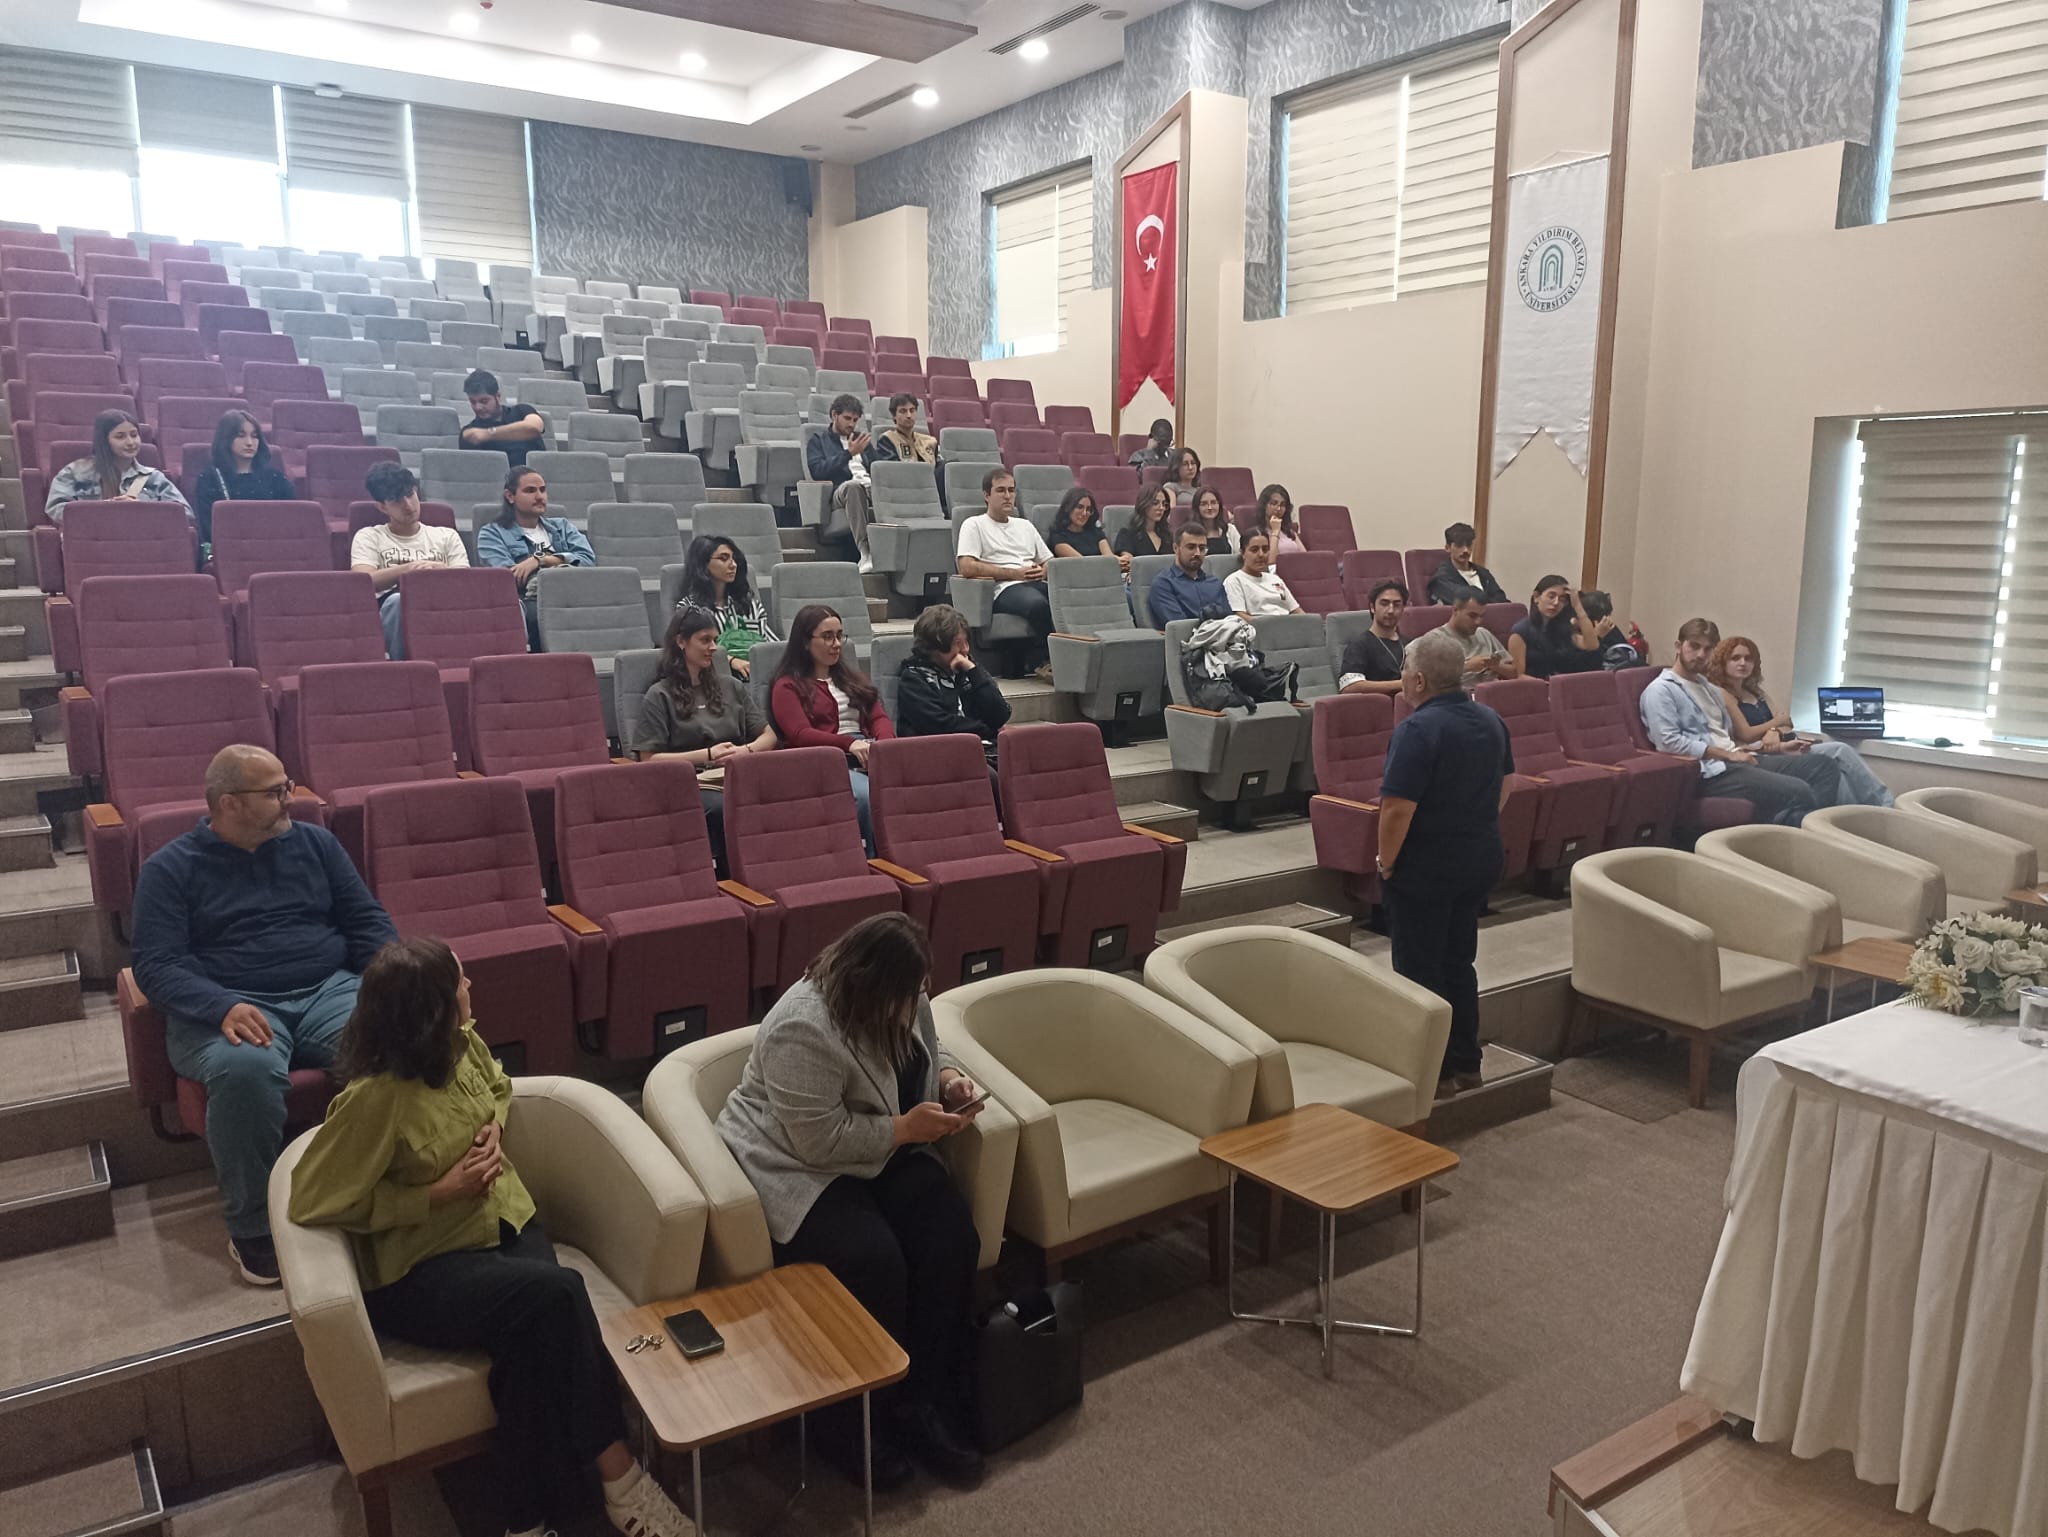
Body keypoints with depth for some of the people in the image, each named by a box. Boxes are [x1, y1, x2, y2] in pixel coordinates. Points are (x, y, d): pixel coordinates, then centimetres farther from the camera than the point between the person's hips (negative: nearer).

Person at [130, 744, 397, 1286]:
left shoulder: (314, 842, 13)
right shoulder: (170, 869, 4)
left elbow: (366, 920, 13)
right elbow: (156, 965, -5)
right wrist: (223, 1008, -25)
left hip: (328, 991, 3)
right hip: (226, 1006, -2)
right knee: (247, 1069, -38)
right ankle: (254, 1227, -17)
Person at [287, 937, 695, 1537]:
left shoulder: (463, 1043, -1)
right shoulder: (375, 1099, -22)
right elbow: (312, 1202, -17)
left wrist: (494, 1128, -1)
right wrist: (439, 1193, -17)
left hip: (503, 1224, 6)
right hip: (421, 1269, -6)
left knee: (535, 1330, -27)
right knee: (555, 1295, -31)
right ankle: (615, 1473, -18)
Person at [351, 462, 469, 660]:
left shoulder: (447, 536, 24)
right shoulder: (368, 537, 18)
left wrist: (442, 570, -13)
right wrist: (407, 569, -17)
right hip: (393, 613, -1)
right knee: (398, 600, -38)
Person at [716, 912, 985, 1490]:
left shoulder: (900, 998, -4)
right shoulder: (803, 1030, -29)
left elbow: (928, 1048, 15)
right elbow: (820, 1142, -28)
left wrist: (951, 1078, -6)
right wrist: (906, 1127, -23)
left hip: (885, 1150, 7)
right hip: (799, 1166, -7)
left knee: (953, 1238, -16)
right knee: (874, 1261, -28)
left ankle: (923, 1404, -4)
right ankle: (849, 1421, -5)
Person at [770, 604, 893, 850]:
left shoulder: (852, 678, 31)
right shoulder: (788, 687, 12)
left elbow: (879, 717, 18)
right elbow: (800, 735, -4)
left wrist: (884, 745, -7)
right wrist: (849, 743, -21)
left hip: (869, 754, 4)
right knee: (867, 797, -39)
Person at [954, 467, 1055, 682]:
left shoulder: (1025, 525, 32)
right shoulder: (974, 525, 12)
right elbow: (967, 567, -5)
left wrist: (1042, 571, 3)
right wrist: (1014, 573, -7)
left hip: (1037, 584, 6)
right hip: (1005, 590, -5)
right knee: (1038, 605, -40)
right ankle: (1046, 662, -24)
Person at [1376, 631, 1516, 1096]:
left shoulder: (1417, 730, -23)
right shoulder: (1491, 721, 3)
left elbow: (1397, 808, -26)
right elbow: (1505, 785, 16)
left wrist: (1386, 862, -13)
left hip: (1425, 866, -8)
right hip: (1482, 859, 8)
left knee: (1419, 970, 5)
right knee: (1459, 962, 19)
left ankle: (1435, 1073, 14)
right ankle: (1466, 1063, 27)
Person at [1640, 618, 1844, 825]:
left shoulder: (1709, 688, 25)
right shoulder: (1661, 689, -4)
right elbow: (1669, 742, -16)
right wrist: (1728, 754, -13)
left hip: (1735, 759, 9)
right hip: (1710, 770, -9)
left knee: (1824, 766, -4)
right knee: (1798, 792, -26)